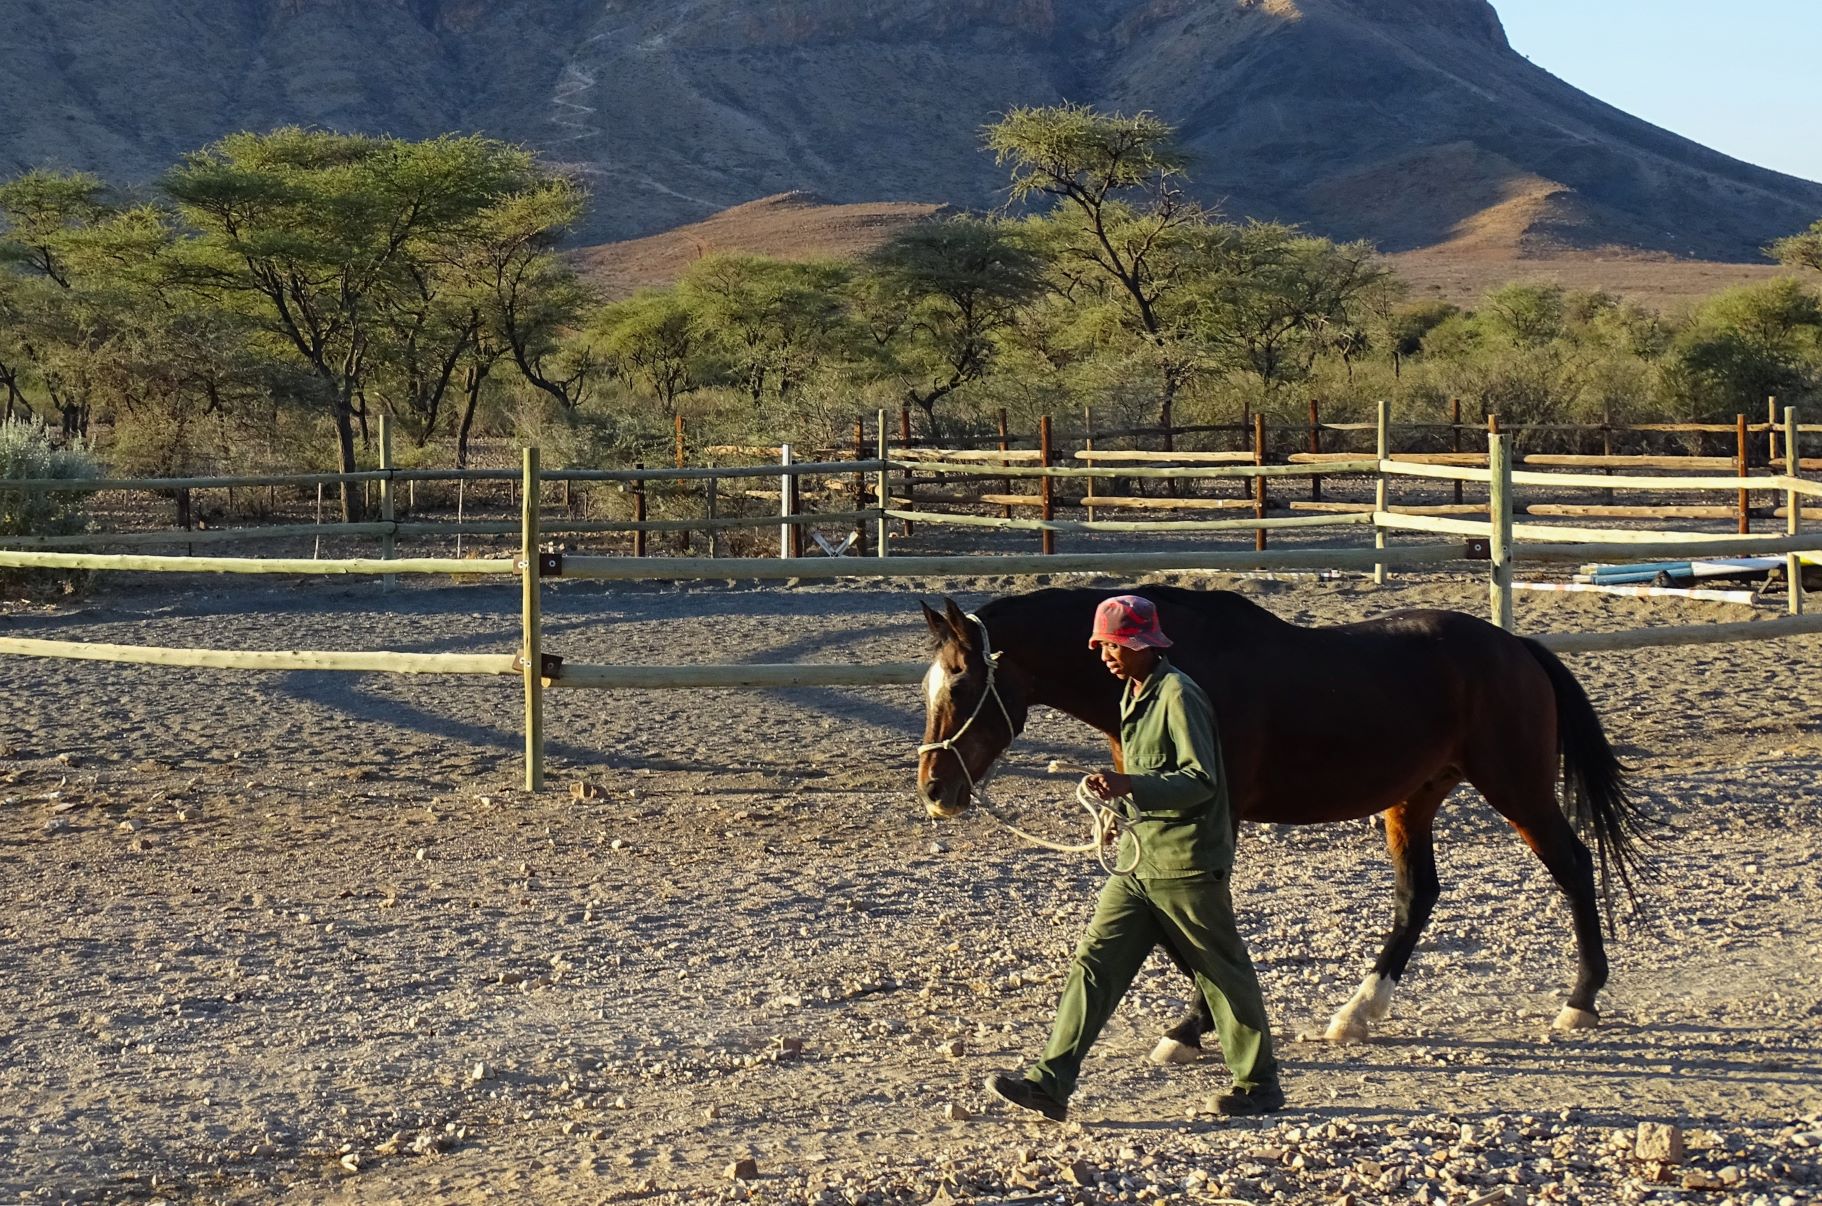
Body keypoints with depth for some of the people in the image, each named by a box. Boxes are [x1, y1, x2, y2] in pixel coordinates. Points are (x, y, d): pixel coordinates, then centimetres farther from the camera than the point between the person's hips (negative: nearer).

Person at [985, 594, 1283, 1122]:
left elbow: (1201, 781, -22)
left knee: (1222, 973, 5)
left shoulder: (1177, 694, -15)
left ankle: (1259, 1084, 20)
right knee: (1094, 962, 0)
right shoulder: (1134, 695, 13)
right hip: (1138, 862, 9)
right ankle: (1051, 1083, -3)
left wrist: (1131, 785, -32)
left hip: (1187, 864, -9)